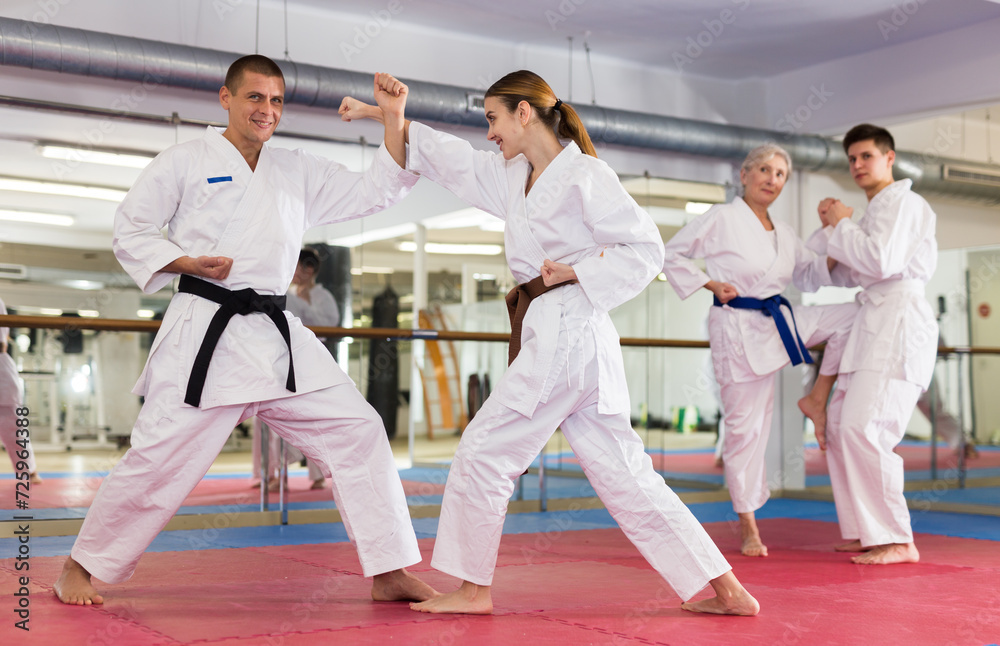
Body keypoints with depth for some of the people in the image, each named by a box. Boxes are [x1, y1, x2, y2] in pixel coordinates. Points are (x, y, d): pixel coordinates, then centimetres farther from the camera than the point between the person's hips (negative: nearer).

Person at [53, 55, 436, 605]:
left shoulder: (300, 172, 16)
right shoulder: (186, 160, 3)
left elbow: (377, 190, 13)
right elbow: (130, 232, 3)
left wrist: (394, 120, 1)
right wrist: (189, 264, -13)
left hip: (278, 336, 5)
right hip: (205, 331, -5)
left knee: (356, 431, -3)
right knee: (160, 454, -7)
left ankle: (388, 573, 4)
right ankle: (81, 567, 15)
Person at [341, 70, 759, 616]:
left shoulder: (586, 176, -8)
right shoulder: (513, 179, 16)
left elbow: (645, 250, -9)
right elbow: (450, 157, 22)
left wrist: (575, 273, -14)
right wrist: (377, 114, 22)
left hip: (566, 337, -9)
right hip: (552, 340, 9)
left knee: (484, 451, -2)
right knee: (623, 473, 8)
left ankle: (473, 587, 12)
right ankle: (726, 590, 11)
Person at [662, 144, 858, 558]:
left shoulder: (784, 234, 12)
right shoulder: (720, 219, -7)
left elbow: (810, 270, 21)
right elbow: (671, 254, -3)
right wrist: (710, 284, -12)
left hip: (780, 322, 6)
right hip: (739, 330, -6)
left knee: (851, 315, -8)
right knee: (745, 427, -2)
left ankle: (816, 399, 4)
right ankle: (747, 526, 11)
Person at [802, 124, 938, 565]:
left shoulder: (901, 202, -5)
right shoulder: (874, 213, 23)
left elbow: (882, 261, -20)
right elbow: (845, 276, 23)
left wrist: (843, 224, -8)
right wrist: (832, 229, 10)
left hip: (900, 319, -10)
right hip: (874, 325, 10)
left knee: (863, 427, -20)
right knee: (839, 427, 10)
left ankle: (897, 541, -16)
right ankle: (867, 531, 17)